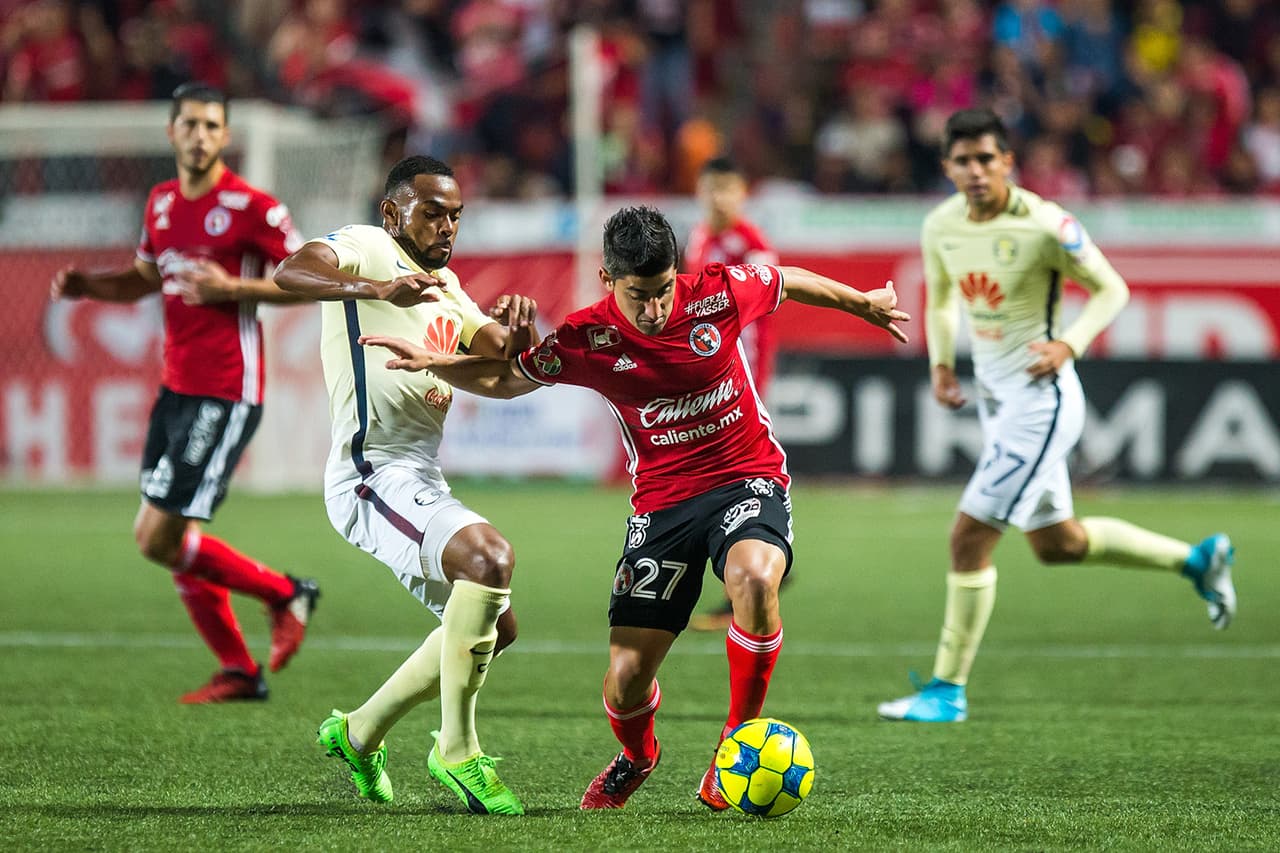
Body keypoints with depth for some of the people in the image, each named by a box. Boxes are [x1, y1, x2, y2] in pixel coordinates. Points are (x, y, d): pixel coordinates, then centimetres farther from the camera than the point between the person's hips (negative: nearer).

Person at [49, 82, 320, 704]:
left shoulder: (252, 208, -11)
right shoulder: (162, 202, 10)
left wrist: (235, 289, -19)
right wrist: (87, 284, 8)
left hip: (225, 396, -8)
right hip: (176, 389, 8)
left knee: (160, 540, -12)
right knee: (157, 536, 8)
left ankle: (286, 593, 8)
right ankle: (238, 671, 19)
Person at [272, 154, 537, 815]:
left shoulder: (446, 287, 21)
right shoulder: (364, 247, -4)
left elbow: (510, 363, 13)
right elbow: (289, 273, -25)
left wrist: (519, 334, -11)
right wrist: (377, 288, -41)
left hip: (423, 481, 10)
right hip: (372, 475, -10)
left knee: (494, 626, 16)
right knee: (490, 556, -29)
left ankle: (360, 733, 28)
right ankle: (457, 751, -21)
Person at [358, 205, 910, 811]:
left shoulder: (719, 293, -12)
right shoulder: (586, 340, -10)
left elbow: (792, 282, 9)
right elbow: (506, 380, 5)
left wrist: (864, 304, 24)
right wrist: (433, 363, -13)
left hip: (748, 478, -1)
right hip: (662, 500, 1)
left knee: (753, 578, -38)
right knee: (626, 681, -6)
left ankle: (739, 738, -14)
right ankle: (637, 757, 34)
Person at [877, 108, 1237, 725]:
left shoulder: (1045, 225, -17)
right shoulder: (940, 226, 1)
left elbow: (1112, 290, -7)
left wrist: (1070, 344, -23)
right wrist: (941, 364, 4)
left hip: (1039, 398, -8)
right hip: (993, 394, 8)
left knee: (968, 540, -10)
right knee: (1057, 543, 18)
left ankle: (947, 691, 1)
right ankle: (1197, 559, 37)